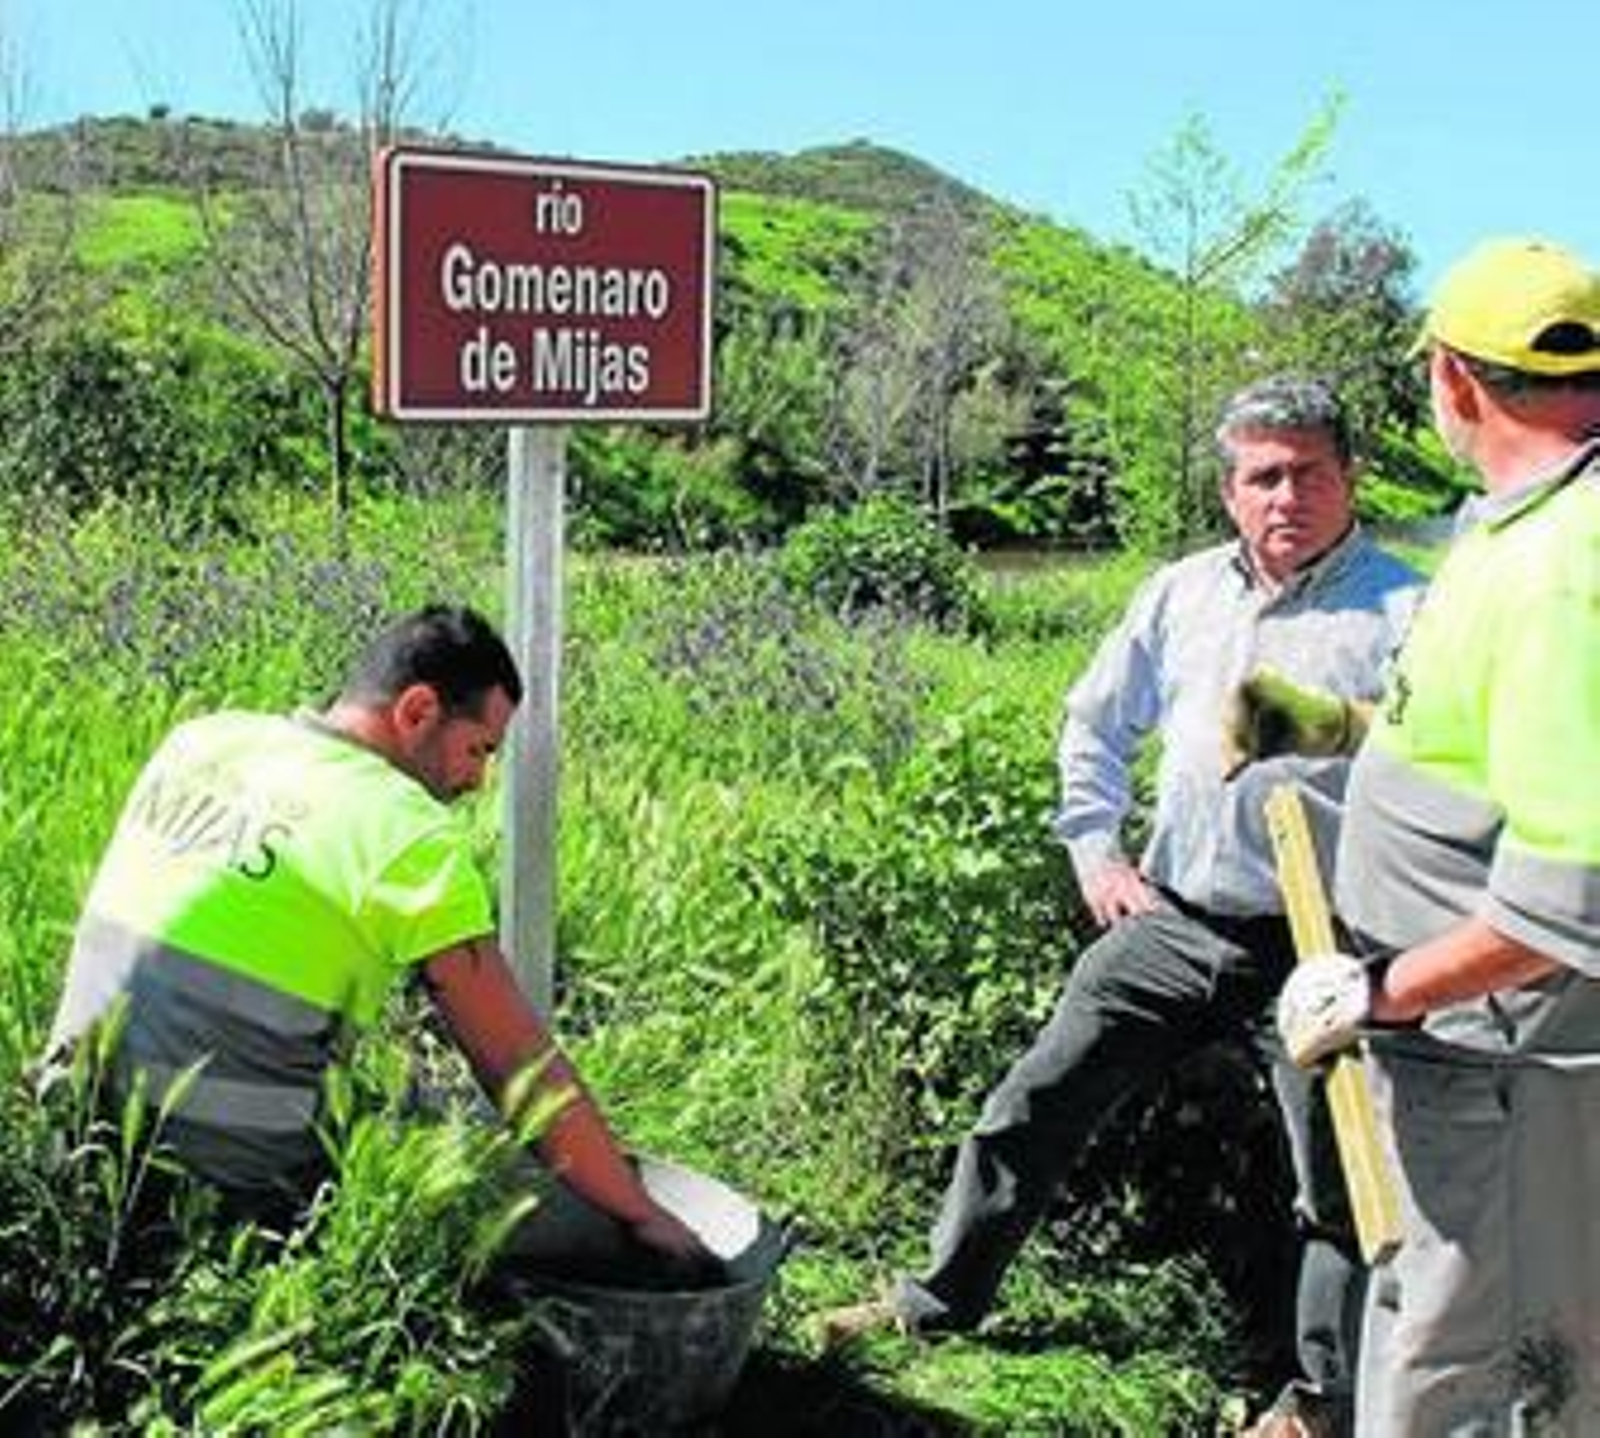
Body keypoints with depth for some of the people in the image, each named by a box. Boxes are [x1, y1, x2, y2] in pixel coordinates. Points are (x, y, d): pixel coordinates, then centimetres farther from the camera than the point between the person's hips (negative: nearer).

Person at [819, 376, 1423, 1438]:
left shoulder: (1403, 613, -5)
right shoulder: (1183, 594, 9)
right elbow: (1097, 723, 21)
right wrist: (1095, 849, 14)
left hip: (1317, 946, -4)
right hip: (1168, 922, 4)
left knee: (1342, 1187, 7)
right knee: (1035, 1106, 8)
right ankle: (938, 1303, 25)